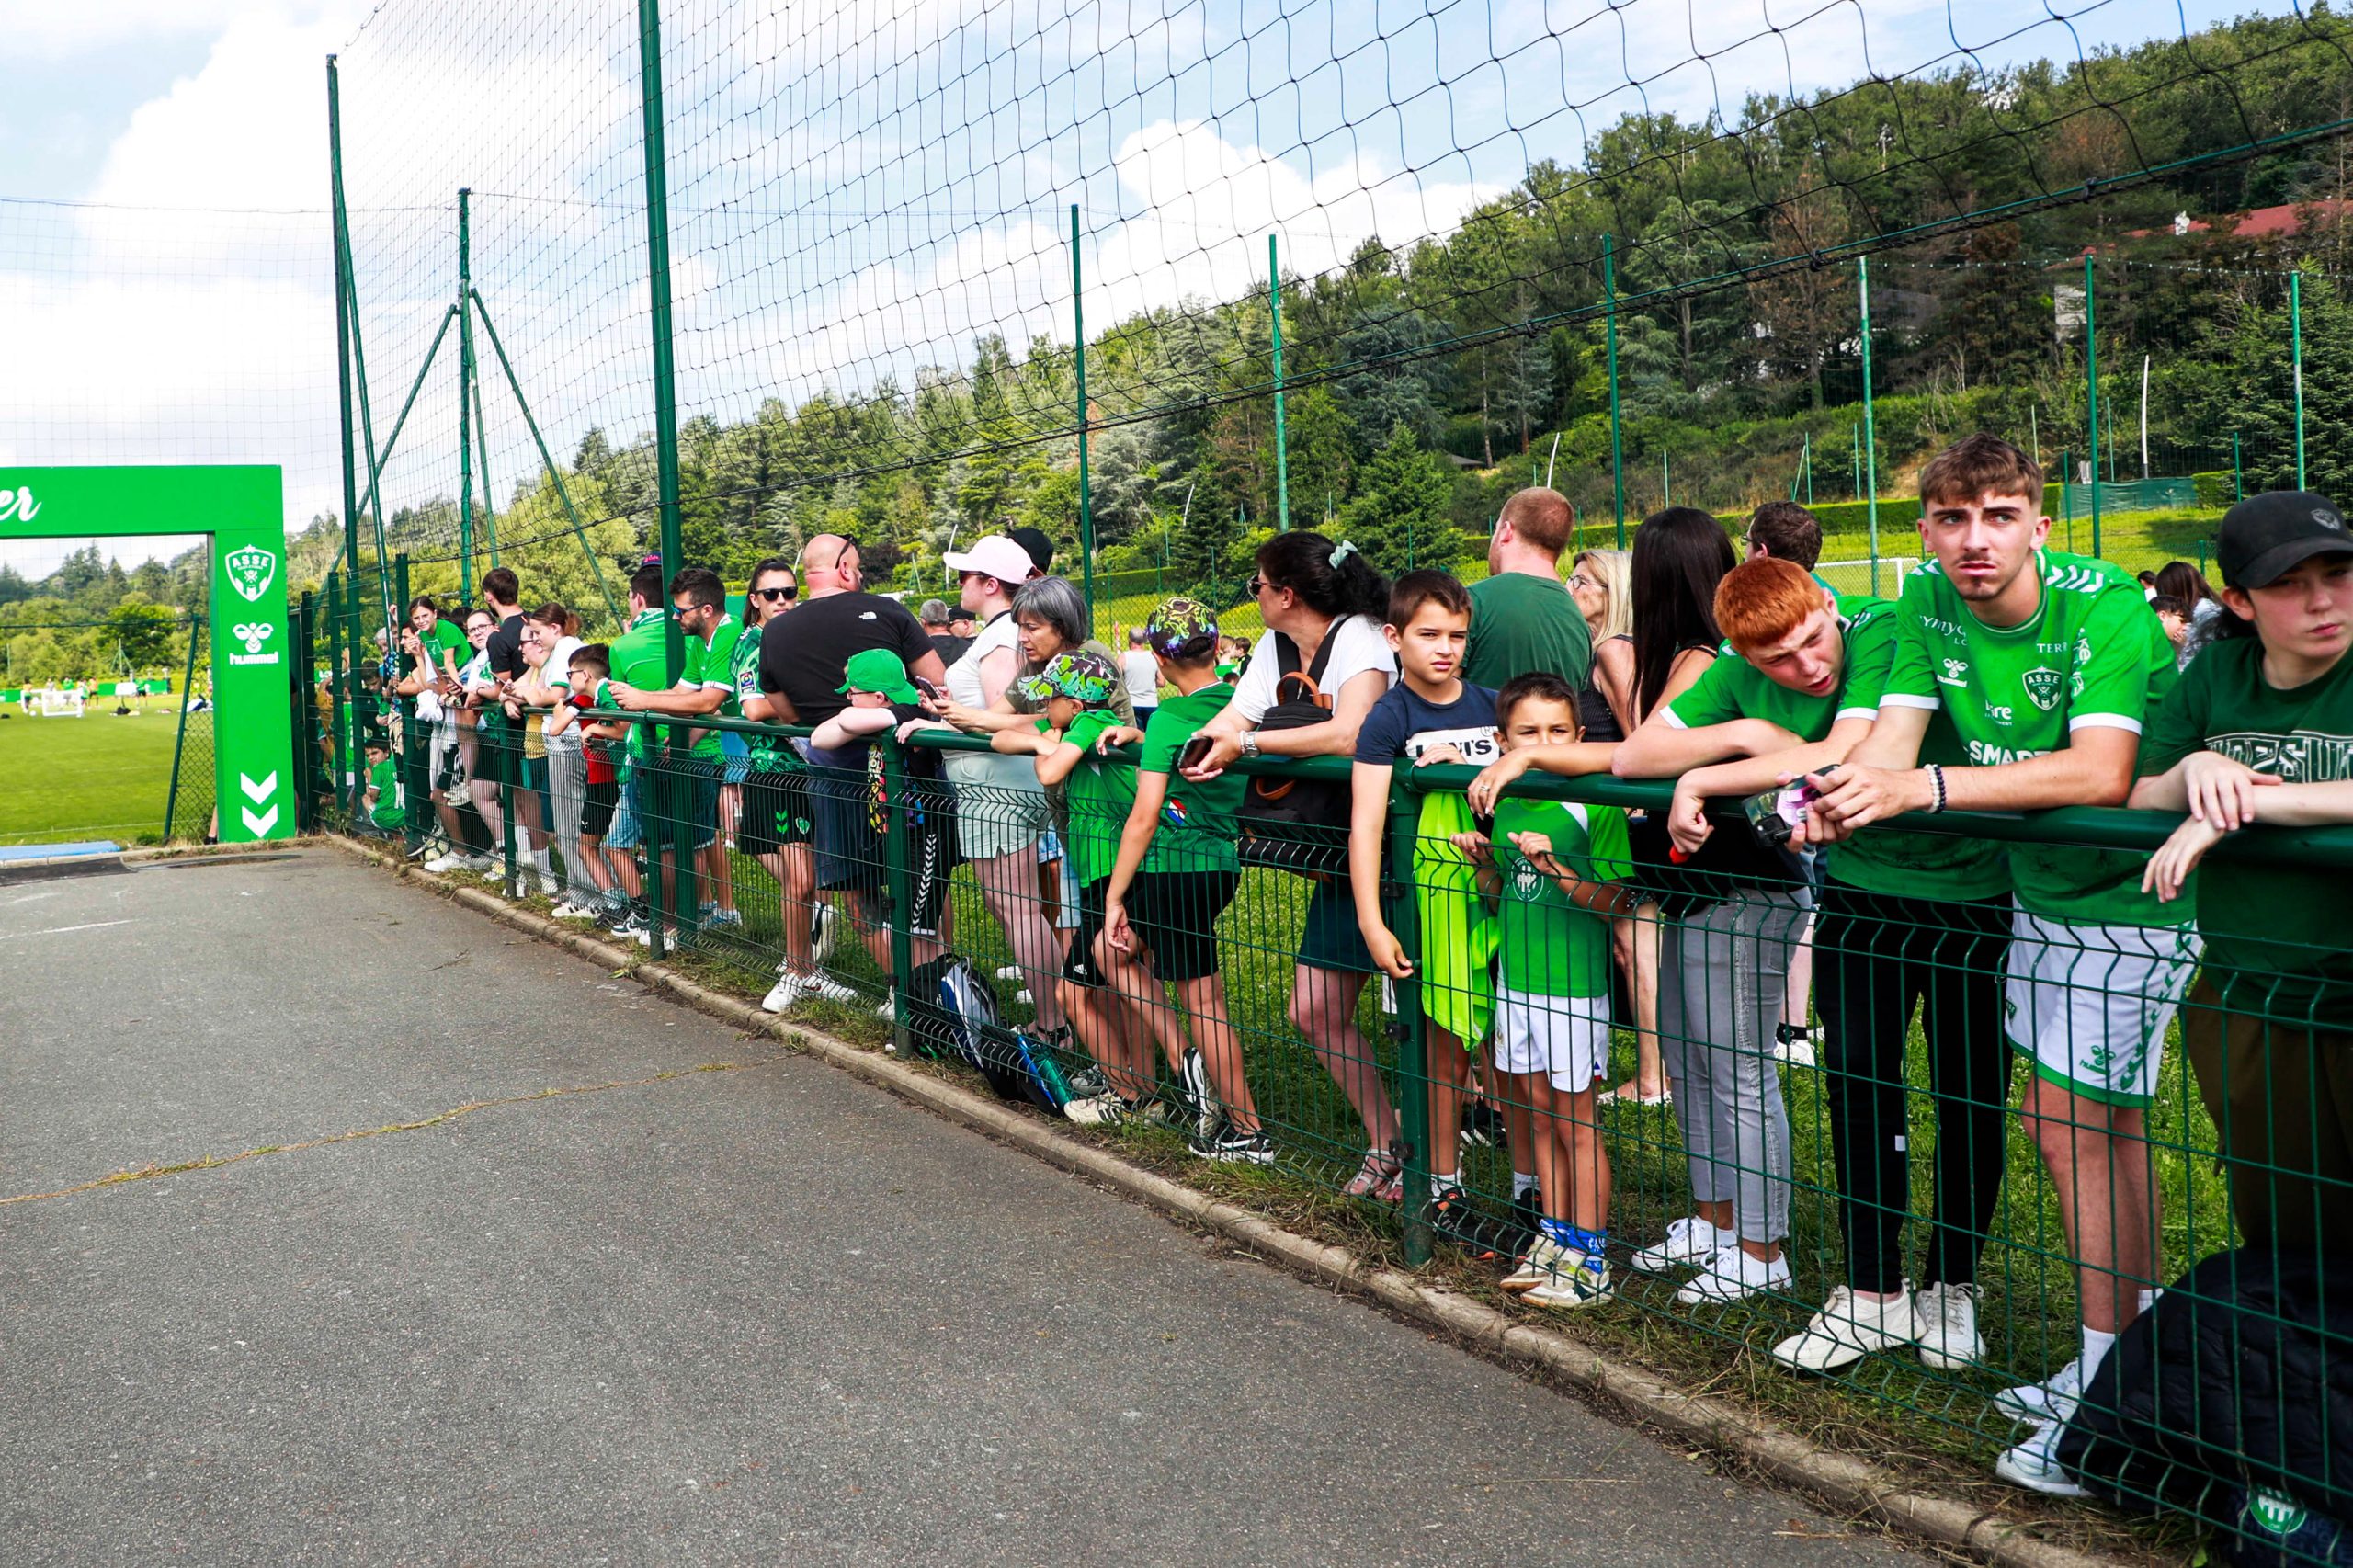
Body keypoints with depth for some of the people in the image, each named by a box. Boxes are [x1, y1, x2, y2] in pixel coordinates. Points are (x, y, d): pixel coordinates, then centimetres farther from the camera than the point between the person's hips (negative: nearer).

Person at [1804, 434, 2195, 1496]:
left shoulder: (2104, 605, -24)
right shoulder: (1928, 602, -5)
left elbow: (2099, 774, -36)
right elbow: (1892, 734, -12)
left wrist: (1919, 786, -42)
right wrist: (1841, 788, -35)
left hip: (2132, 893, -7)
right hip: (2040, 888, 7)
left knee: (2066, 1119, -8)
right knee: (2103, 1118, 16)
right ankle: (2145, 1322, 33)